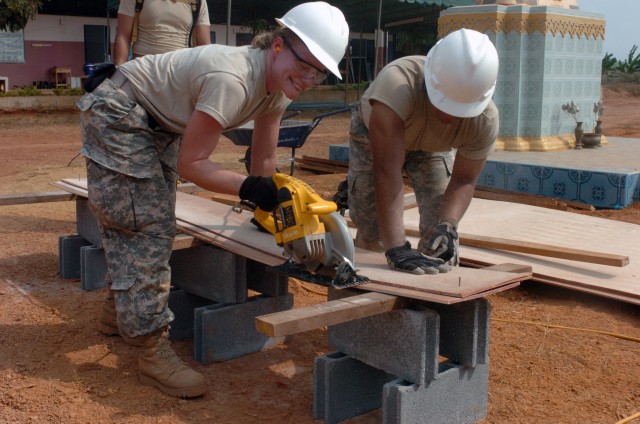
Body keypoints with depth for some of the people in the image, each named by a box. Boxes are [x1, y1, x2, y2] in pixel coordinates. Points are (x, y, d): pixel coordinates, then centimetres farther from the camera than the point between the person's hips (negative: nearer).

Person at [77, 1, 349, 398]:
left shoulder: (278, 87, -8)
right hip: (117, 115, -9)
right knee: (146, 227, -13)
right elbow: (191, 163, -28)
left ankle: (120, 312, 36)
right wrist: (247, 187, -39)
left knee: (156, 223, 16)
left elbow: (264, 159, 2)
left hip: (158, 125, 10)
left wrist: (267, 206, 3)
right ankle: (153, 351, -7)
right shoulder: (231, 79, -35)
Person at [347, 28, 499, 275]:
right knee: (371, 229, -7)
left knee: (439, 223, -11)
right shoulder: (397, 84, -50)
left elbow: (464, 180, -22)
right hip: (373, 133, -2)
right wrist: (396, 249, -57)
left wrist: (448, 226, -43)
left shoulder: (485, 120, -35)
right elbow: (387, 170, -53)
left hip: (434, 145, 3)